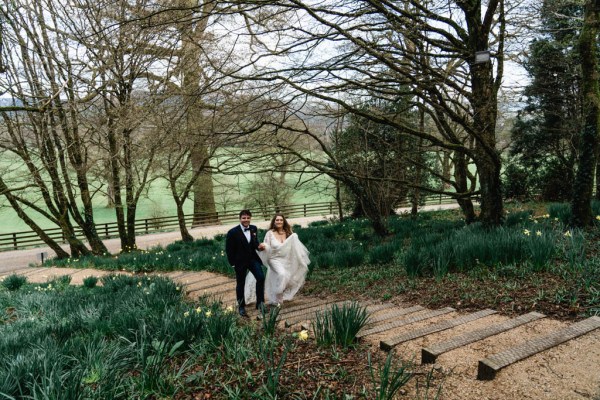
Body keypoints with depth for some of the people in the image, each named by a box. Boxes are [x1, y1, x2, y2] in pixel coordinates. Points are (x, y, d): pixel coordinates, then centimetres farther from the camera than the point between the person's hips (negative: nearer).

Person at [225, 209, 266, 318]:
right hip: (240, 261, -3)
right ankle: (241, 307, 27)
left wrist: (259, 246, -9)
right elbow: (229, 249, -8)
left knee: (261, 278, -12)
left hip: (253, 258, 3)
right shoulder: (233, 232, -14)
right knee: (240, 284, 10)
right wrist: (233, 263, -8)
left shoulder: (253, 229, 0)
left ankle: (260, 303, 2)